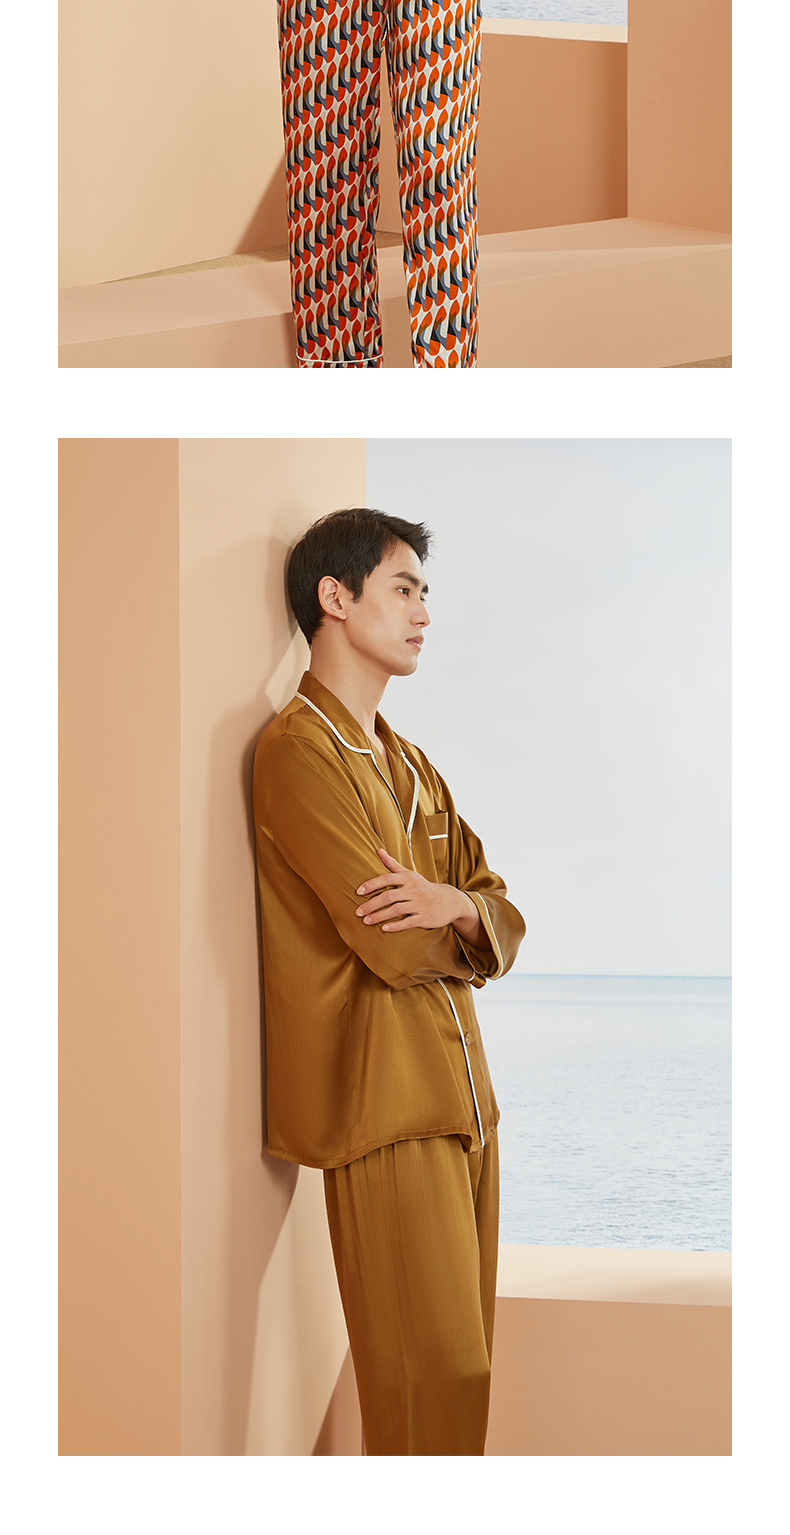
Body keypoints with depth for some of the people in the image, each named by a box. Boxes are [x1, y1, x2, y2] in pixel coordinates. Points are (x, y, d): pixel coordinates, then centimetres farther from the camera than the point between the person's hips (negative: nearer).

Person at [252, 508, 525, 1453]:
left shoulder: (409, 764, 19)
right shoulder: (298, 748, -9)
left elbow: (503, 921, 12)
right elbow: (398, 947, -17)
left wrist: (454, 905, -11)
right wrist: (460, 921, 5)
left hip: (459, 1093, 8)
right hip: (385, 1104, -8)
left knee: (463, 1364, 11)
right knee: (434, 1381, -7)